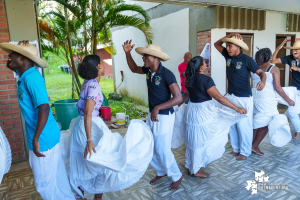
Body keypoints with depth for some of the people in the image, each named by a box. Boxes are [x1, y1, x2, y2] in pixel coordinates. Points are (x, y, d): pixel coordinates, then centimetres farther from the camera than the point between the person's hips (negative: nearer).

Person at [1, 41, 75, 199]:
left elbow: (44, 108, -28)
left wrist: (36, 138, -25)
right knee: (57, 176, 21)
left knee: (44, 183, 5)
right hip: (48, 135, 9)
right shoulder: (26, 74, 8)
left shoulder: (32, 77, -20)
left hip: (43, 138, -9)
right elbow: (15, 67, 31)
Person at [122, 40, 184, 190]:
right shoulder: (148, 70, 2)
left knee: (162, 150, 0)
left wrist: (158, 107, -26)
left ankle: (177, 176, 26)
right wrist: (127, 53, 10)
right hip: (152, 115, 8)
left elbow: (178, 98, -23)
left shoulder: (166, 74, -20)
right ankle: (161, 172, 37)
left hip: (164, 117, -8)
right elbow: (134, 69, 22)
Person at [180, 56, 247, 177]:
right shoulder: (205, 79, -20)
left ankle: (190, 165, 36)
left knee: (194, 140, 21)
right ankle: (196, 170, 20)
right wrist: (237, 108, -17)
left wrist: (181, 103, 38)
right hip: (203, 113, -8)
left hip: (192, 111, 8)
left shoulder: (189, 79, 4)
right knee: (202, 141, 7)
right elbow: (219, 97, -22)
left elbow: (186, 94, 19)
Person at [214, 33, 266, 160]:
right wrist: (229, 36, -2)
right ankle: (236, 147, 30)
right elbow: (217, 44, 13)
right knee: (232, 124, 14)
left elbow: (261, 72, -11)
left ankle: (245, 151, 18)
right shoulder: (228, 56, 5)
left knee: (244, 125, 2)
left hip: (244, 98, -6)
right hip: (230, 96, 6)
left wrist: (263, 81, -33)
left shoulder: (247, 60, -11)